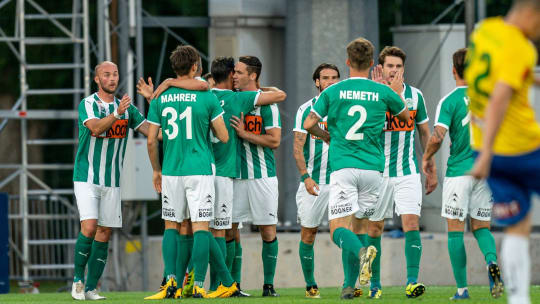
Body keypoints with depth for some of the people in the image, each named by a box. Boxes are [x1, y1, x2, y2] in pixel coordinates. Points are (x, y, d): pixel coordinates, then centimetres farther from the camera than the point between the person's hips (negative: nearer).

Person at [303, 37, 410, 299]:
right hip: (373, 168, 2)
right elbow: (406, 116, 22)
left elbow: (308, 124, 4)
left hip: (343, 167, -2)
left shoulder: (332, 92, 2)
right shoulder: (383, 92, 5)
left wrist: (326, 137, 23)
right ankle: (350, 285, 6)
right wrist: (397, 93, 38)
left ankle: (361, 251, -37)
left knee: (339, 229, -5)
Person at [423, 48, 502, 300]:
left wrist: (426, 157, 2)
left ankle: (462, 288, 0)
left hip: (459, 171, -4)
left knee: (455, 229, 4)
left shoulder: (449, 101, -8)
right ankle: (492, 262, -18)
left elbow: (437, 137, -17)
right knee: (481, 226, 13)